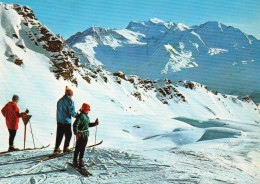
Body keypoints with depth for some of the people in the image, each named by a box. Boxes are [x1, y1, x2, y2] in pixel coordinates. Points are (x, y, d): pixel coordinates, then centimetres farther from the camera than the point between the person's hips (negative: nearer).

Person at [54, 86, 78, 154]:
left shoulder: (60, 100, 10)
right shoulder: (70, 101, -11)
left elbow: (58, 110, 15)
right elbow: (71, 112, -15)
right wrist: (77, 116, 0)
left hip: (59, 121, 6)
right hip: (66, 121, -6)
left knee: (59, 135, 11)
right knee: (68, 135, 7)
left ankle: (57, 149, 10)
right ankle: (66, 148, 8)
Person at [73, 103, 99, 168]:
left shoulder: (87, 117, 14)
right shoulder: (81, 116, -15)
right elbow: (75, 124, -22)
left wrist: (95, 123, 14)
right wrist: (76, 132, -28)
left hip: (86, 135, 9)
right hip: (80, 135, -9)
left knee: (83, 148, 14)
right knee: (78, 148, -1)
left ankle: (81, 160, 23)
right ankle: (75, 161, 8)